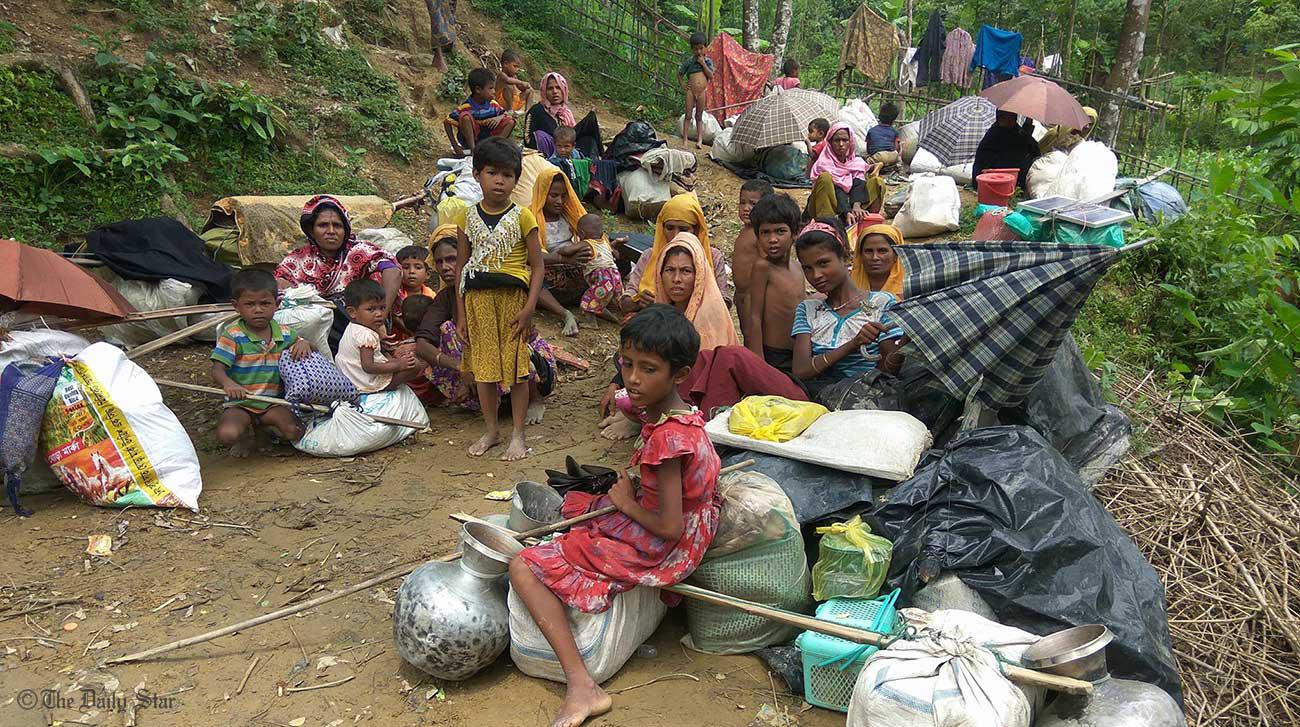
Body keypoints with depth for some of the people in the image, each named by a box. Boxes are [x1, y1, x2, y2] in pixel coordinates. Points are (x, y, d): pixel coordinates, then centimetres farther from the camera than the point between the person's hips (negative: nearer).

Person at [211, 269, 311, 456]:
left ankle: (267, 428, 13)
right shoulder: (232, 335, -10)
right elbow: (217, 370, -17)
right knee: (226, 435, -30)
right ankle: (245, 435, 9)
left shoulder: (284, 334, 3)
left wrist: (304, 344, -9)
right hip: (240, 402, -2)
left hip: (274, 402, 2)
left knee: (294, 432, -24)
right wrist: (228, 384, -41)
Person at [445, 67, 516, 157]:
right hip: (469, 139, -4)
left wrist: (499, 118, -16)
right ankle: (473, 150, -29)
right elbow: (447, 122, -15)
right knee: (465, 116, -31)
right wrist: (455, 146, -20)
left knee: (510, 121, -9)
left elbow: (504, 114, 11)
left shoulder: (493, 104, -4)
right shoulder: (465, 108, -18)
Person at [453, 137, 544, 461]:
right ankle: (491, 431, 25)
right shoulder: (469, 217, 4)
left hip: (512, 297, -3)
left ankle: (518, 435, 16)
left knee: (516, 367, 3)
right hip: (478, 300, 3)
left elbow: (537, 266, -4)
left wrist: (528, 309, -13)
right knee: (483, 366, 10)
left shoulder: (522, 217, -3)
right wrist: (461, 313, 3)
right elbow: (461, 266, 8)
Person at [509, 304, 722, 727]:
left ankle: (582, 687, -13)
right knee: (574, 501, 27)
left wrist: (628, 503, -12)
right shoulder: (685, 416, -1)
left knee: (523, 568, -10)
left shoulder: (667, 437, -29)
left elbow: (669, 527, -28)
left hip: (653, 550, -10)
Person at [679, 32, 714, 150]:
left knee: (699, 117, 7)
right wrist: (683, 84, 1)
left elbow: (711, 76, -7)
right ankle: (685, 140, 0)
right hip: (691, 91, -1)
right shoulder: (689, 60, 1)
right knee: (688, 116, 0)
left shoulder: (708, 61, 4)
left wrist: (703, 63, -10)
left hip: (702, 92, 1)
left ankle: (699, 140, 6)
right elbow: (679, 73, 12)